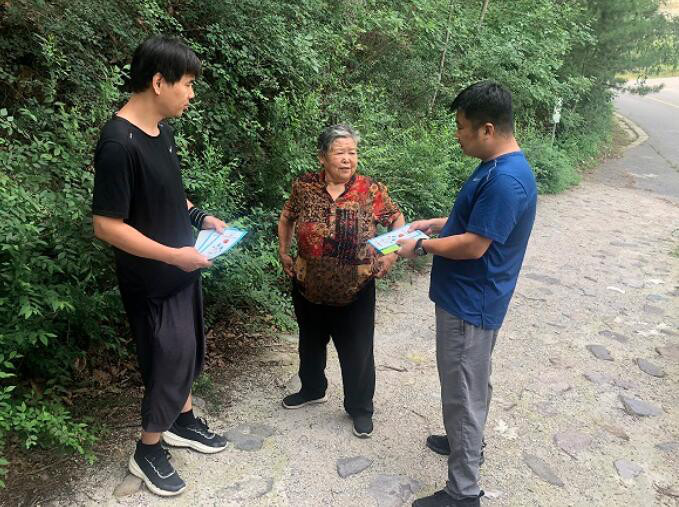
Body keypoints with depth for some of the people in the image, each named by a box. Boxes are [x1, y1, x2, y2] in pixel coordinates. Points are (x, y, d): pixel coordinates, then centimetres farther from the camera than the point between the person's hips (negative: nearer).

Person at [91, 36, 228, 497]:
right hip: (152, 280, -8)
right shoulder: (118, 144, -25)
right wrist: (174, 255, -24)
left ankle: (183, 422, 43)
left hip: (182, 268, 9)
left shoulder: (162, 130, 2)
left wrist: (200, 217, 3)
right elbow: (106, 225, -24)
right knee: (169, 361, 5)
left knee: (188, 350, 21)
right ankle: (148, 451, 28)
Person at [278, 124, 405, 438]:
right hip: (308, 287, 3)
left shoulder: (371, 191, -10)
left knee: (357, 352, 8)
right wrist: (283, 253, 6)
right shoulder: (304, 187, -6)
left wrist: (391, 254, -10)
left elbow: (397, 221, 2)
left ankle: (360, 408, 30)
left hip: (355, 291, -2)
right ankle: (312, 390, 48)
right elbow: (286, 218, 11)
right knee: (311, 343, 23)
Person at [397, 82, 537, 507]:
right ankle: (469, 443, 47)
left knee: (463, 393, 2)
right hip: (470, 298, 10)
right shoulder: (499, 167, 6)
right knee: (470, 384, 26)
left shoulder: (506, 180, -27)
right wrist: (438, 223, 10)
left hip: (470, 304, -10)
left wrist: (421, 247, -14)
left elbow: (473, 245, -26)